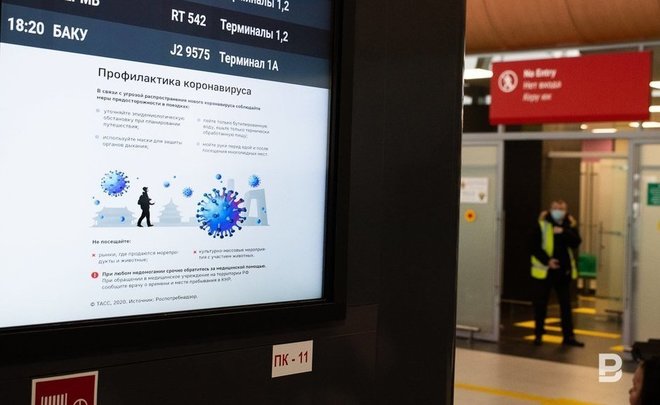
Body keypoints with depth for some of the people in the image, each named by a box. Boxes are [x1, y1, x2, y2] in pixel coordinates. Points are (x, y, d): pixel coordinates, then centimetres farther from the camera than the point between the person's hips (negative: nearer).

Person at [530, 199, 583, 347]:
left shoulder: (570, 224, 4)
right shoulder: (541, 224, -6)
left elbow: (576, 242, -10)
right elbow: (534, 246, -8)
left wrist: (564, 232, -24)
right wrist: (547, 260, -18)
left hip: (564, 270, 3)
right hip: (544, 269, -3)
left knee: (566, 304, 7)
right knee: (541, 303, 5)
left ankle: (568, 336, 13)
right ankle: (538, 334, 15)